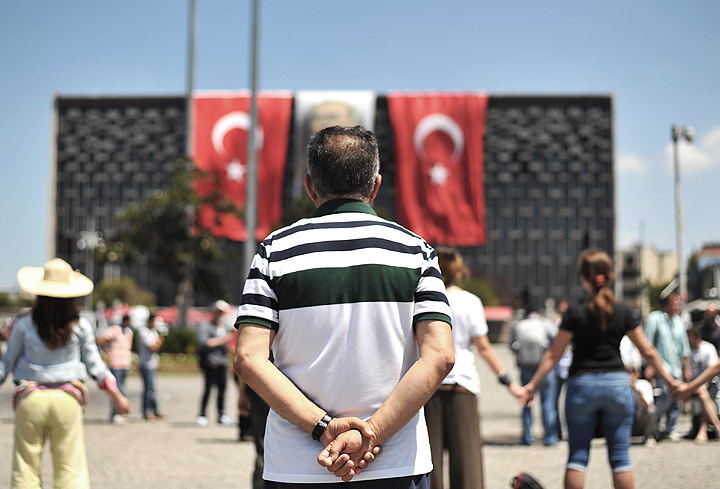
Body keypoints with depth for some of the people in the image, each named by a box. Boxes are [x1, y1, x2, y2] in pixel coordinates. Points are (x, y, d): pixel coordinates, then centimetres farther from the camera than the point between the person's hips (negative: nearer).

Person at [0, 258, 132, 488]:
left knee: (26, 470, 8)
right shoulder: (80, 327, 0)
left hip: (30, 399, 0)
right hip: (67, 400, 0)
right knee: (71, 470, 5)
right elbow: (94, 365, 5)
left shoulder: (24, 326, -1)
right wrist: (117, 396, 15)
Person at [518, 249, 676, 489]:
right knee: (620, 456, 7)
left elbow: (553, 354, -6)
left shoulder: (575, 313, -8)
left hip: (582, 384, -2)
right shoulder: (623, 311, -1)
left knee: (577, 454, 6)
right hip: (618, 384, 2)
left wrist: (533, 384, 2)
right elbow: (648, 351, 4)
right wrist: (668, 378, 16)